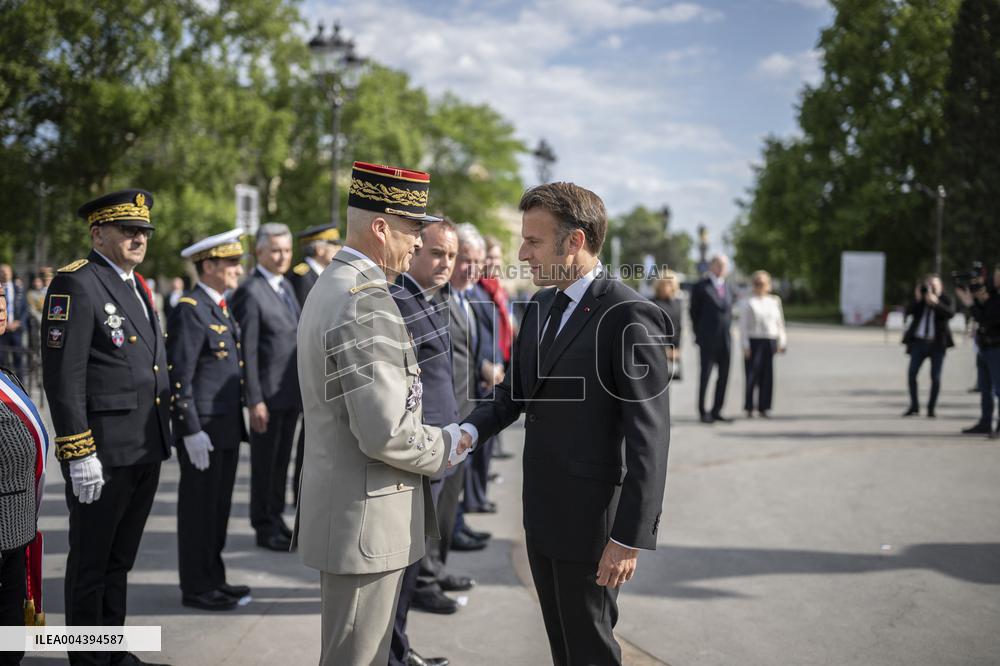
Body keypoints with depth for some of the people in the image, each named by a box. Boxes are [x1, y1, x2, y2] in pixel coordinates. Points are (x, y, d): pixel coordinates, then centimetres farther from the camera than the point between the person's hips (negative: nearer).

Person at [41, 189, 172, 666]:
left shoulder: (136, 285, 15)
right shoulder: (76, 284, -12)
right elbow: (62, 376, -17)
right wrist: (79, 453, -20)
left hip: (146, 450, 8)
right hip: (103, 452, -8)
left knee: (121, 558, 19)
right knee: (91, 563, 7)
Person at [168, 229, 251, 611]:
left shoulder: (221, 308, 15)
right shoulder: (190, 310, -14)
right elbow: (179, 377, -18)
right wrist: (191, 430, -20)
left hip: (227, 428, 9)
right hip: (203, 430, -9)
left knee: (219, 506, 16)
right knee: (199, 508, 2)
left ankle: (214, 579, 27)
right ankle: (196, 588, 12)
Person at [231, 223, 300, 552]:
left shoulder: (286, 285, 12)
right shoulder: (251, 292, -14)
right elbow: (248, 351, -16)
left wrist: (303, 389, 14)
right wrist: (255, 400, -18)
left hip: (292, 392, 7)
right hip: (268, 394, -7)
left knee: (282, 459, 17)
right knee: (264, 462, 6)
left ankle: (276, 517, 30)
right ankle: (264, 527, 17)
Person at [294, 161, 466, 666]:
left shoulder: (330, 286, 11)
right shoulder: (366, 302, -22)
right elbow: (386, 434, -27)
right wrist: (448, 445, -9)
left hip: (341, 506, 10)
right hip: (366, 518, -10)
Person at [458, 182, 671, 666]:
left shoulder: (630, 317, -18)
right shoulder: (541, 305, 8)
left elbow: (649, 436, -19)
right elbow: (515, 390, 14)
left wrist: (631, 535, -20)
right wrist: (470, 431, -6)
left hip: (590, 516, -7)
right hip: (541, 509, 8)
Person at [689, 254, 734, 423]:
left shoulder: (727, 289, 16)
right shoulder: (700, 287, -2)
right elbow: (694, 313, 1)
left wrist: (726, 332, 11)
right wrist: (699, 335, 0)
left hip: (725, 340, 5)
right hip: (708, 341, -5)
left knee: (723, 377, 5)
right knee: (705, 376, -2)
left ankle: (716, 411, 13)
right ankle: (703, 412, 7)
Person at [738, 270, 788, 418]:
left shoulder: (774, 301, 13)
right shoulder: (747, 302, 2)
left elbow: (780, 323, 17)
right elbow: (743, 325, -1)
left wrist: (782, 343, 11)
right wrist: (745, 346, -8)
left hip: (770, 341, 3)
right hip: (754, 341, -3)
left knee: (767, 376, 2)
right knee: (753, 374, -5)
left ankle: (763, 407, 11)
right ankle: (749, 408, 4)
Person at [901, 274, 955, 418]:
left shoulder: (945, 299, 3)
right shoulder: (919, 298, 9)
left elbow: (951, 313, -16)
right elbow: (908, 311, -5)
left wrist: (935, 303, -25)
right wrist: (917, 299, -16)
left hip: (937, 343, -2)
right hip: (919, 341, 2)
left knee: (935, 376, -1)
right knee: (911, 373, -3)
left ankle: (931, 408, 10)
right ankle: (914, 406, 9)